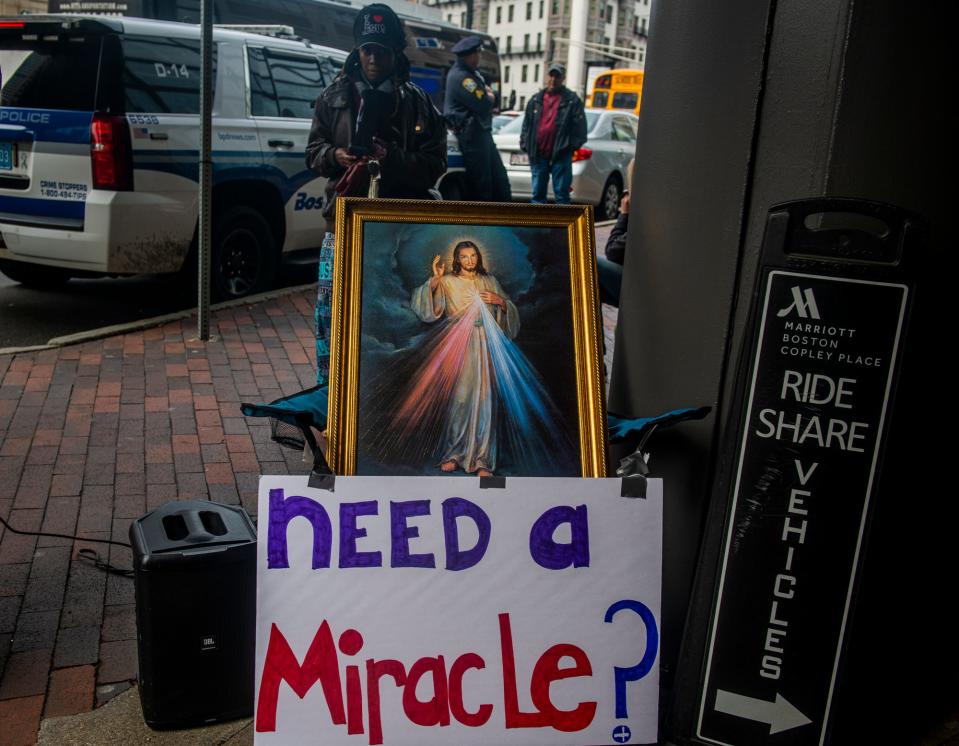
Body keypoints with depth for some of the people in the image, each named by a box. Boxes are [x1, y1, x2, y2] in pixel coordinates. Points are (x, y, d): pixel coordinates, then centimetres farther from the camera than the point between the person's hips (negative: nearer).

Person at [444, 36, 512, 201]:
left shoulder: (473, 72, 17)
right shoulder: (460, 76, -15)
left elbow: (494, 99, 20)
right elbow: (483, 104, -20)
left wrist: (487, 95, -2)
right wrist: (490, 96, 0)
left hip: (482, 131, 10)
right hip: (472, 133, -10)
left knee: (500, 180, 13)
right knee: (481, 185, -7)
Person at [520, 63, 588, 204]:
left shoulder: (572, 101, 2)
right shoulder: (536, 99, 15)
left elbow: (579, 127, -2)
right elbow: (527, 125, 17)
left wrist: (572, 145, -10)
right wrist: (525, 144, 8)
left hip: (560, 155, -4)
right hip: (538, 155, 4)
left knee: (561, 193, -3)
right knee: (538, 193, 7)